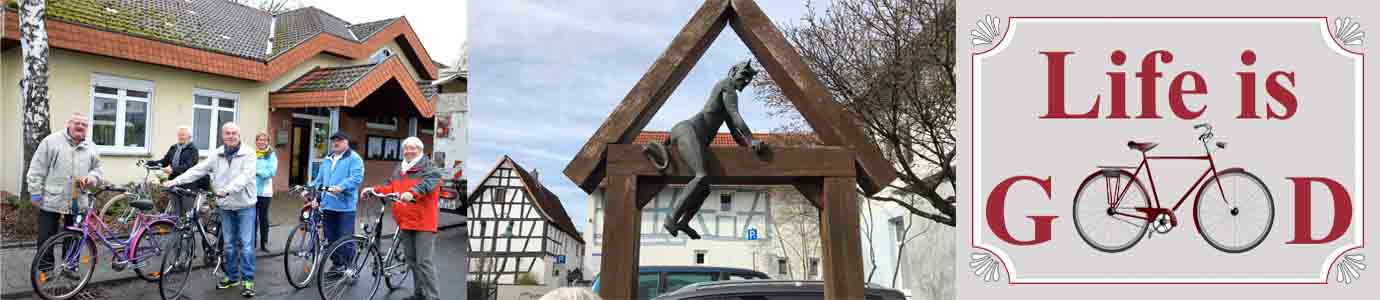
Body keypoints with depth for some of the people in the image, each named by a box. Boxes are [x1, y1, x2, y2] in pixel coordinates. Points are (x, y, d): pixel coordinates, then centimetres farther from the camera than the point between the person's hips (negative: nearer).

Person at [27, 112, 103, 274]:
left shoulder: (91, 147, 9)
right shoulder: (51, 141, -4)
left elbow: (97, 168, 19)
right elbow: (37, 169, -4)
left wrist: (92, 176, -4)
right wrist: (35, 192, -7)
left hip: (77, 203, 4)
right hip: (51, 200, -3)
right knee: (46, 237, 4)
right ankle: (45, 268, 15)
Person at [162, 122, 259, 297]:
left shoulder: (248, 154, -11)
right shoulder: (217, 155, 4)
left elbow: (245, 176, -23)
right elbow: (198, 170, 2)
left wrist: (227, 189, -37)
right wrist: (176, 180, -9)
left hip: (245, 206, -5)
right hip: (225, 206, 5)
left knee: (246, 245, -3)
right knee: (228, 244, 13)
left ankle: (248, 279, 4)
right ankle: (232, 277, 24)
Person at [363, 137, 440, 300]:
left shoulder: (429, 168, -5)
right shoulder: (399, 170, 19)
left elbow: (427, 183, -24)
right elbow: (390, 187, 15)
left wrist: (412, 193, -42)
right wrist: (374, 190, -3)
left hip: (423, 222, -8)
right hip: (405, 222, 8)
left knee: (423, 261, -11)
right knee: (411, 260, 14)